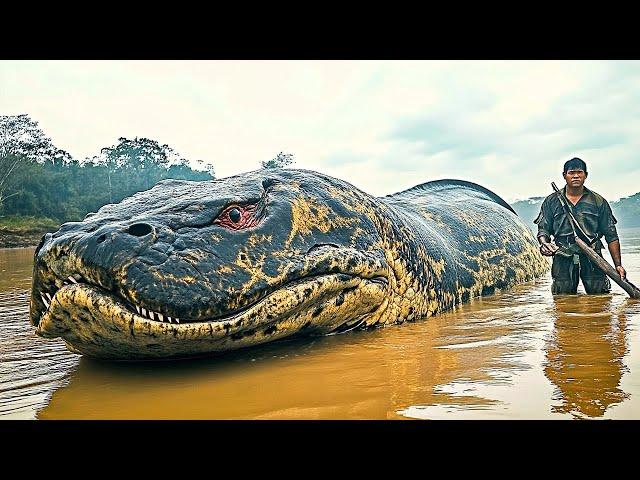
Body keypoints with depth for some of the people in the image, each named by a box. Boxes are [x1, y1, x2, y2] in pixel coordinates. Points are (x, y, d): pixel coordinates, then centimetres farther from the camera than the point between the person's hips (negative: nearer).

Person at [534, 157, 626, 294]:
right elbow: (543, 229, 8)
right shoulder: (551, 202, 11)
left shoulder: (598, 202, 11)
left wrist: (618, 265, 0)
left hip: (592, 259, 0)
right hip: (563, 261, 0)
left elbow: (611, 235, 9)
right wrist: (544, 244, -16)